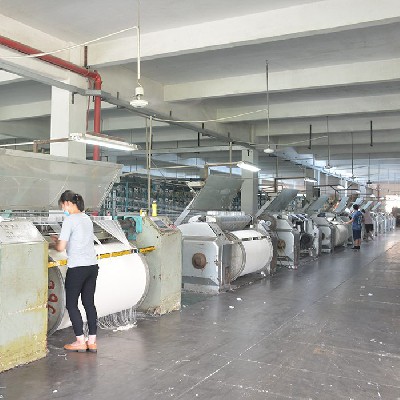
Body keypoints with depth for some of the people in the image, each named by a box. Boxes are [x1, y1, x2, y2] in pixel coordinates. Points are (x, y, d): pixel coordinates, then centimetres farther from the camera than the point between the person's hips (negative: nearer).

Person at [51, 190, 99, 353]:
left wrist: (55, 242, 12)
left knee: (71, 304, 6)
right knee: (89, 303, 12)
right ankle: (92, 341, 16)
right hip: (92, 266, 7)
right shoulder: (87, 218, 13)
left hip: (77, 267, -7)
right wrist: (61, 240, 18)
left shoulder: (69, 220, -10)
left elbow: (61, 247, -10)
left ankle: (80, 342, 9)